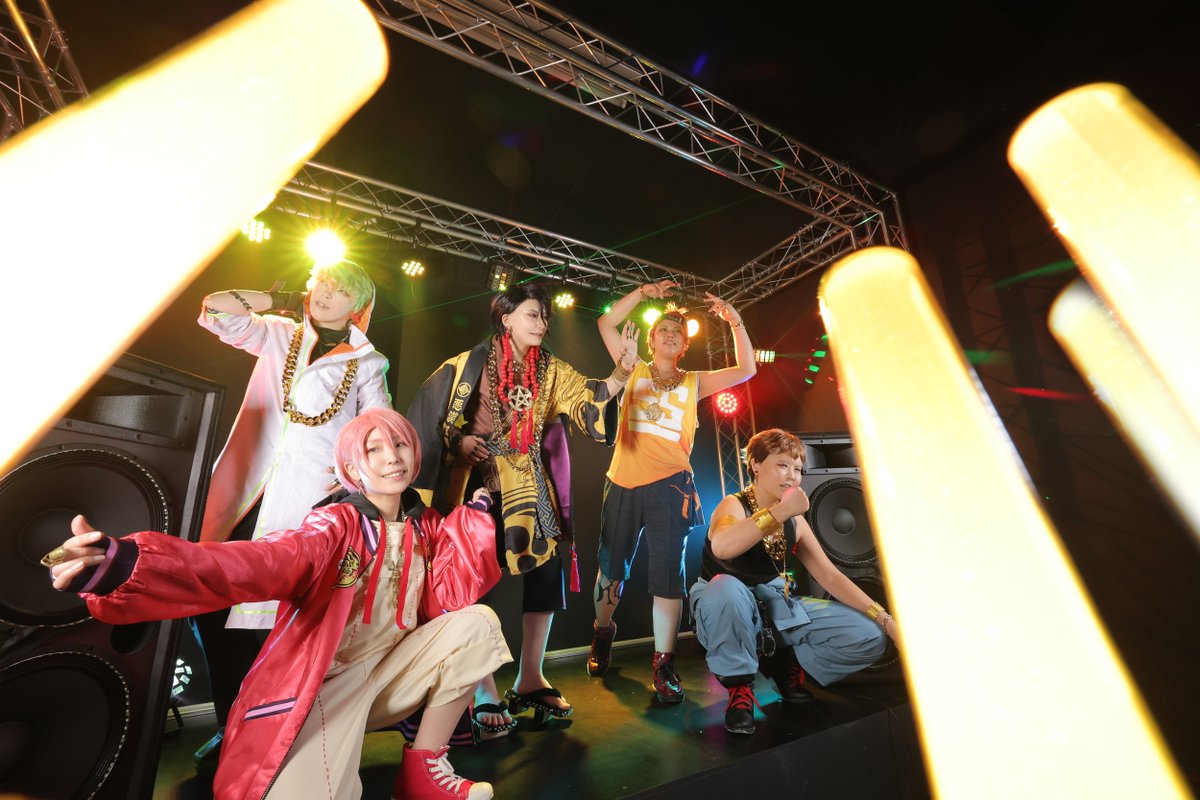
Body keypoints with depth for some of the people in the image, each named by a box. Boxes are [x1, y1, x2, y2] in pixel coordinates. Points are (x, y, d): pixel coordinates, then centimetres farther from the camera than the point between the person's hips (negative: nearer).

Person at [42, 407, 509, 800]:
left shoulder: (426, 527, -1)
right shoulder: (336, 526, -16)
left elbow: (451, 599, -11)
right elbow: (256, 563, -35)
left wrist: (475, 520, -18)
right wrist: (125, 564, -50)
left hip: (390, 673, 5)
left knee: (477, 622, -16)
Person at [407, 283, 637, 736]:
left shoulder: (551, 372, 6)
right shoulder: (471, 364, -3)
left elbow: (590, 399, -8)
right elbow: (429, 417, 1)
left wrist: (622, 369, -22)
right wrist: (459, 441, -14)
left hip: (528, 486, 4)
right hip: (477, 484, -4)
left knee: (549, 567, 2)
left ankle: (529, 681, 23)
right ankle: (485, 693, 18)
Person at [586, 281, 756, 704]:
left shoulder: (694, 382, 11)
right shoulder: (635, 372, 10)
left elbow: (746, 370, 8)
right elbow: (607, 323, 6)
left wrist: (736, 322, 0)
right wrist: (643, 293, 2)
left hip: (669, 486, 0)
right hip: (624, 483, 1)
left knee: (668, 574, 1)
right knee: (611, 567, 13)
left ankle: (663, 665, 16)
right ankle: (602, 634, 39)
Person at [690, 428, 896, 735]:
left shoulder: (795, 521, 2)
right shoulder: (734, 505, -17)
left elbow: (830, 576, 1)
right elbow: (721, 547, -40)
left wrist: (886, 620, -9)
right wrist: (781, 509, -37)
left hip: (777, 607, 5)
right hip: (727, 611, -5)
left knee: (869, 636, -8)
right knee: (726, 587, -41)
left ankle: (790, 664, 13)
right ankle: (739, 687, -14)